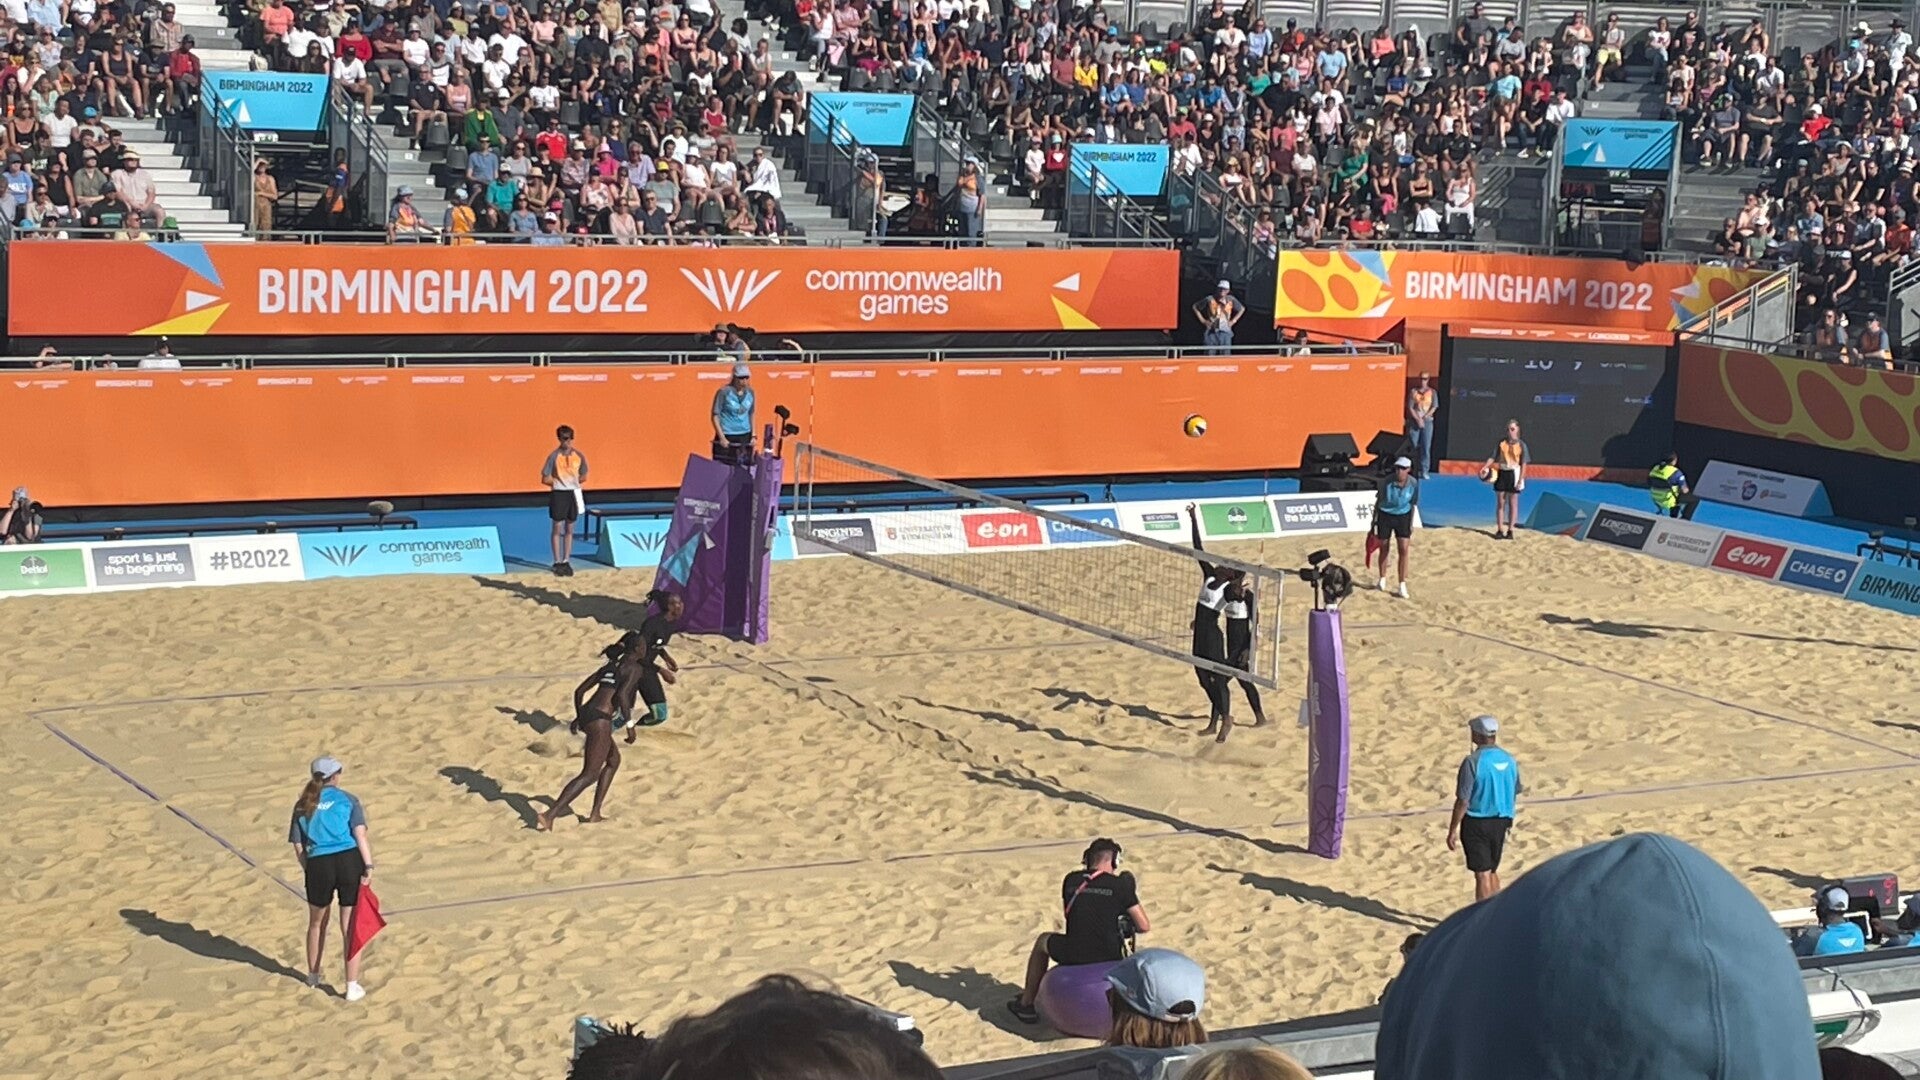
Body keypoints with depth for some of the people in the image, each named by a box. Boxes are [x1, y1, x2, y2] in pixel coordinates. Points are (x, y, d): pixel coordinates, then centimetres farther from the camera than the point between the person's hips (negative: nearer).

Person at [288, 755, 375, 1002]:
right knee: (350, 928, 4)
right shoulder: (348, 800, 3)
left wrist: (309, 870, 16)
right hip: (349, 862, -2)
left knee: (316, 923, 24)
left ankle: (313, 975, 41)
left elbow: (298, 845, 7)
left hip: (318, 865, 2)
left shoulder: (303, 806, 10)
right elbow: (360, 834, -8)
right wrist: (368, 866, -9)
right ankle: (352, 987, 4)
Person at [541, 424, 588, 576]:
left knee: (569, 529, 8)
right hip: (558, 494, -4)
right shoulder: (554, 456, -8)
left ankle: (566, 561, 15)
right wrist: (559, 482, -6)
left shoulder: (579, 456, 2)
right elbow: (545, 479, -5)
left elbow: (583, 477, 13)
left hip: (574, 493, 4)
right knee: (558, 528, 0)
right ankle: (557, 562, 5)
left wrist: (573, 481, -1)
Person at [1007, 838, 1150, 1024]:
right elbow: (1144, 926, -1)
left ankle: (1026, 1004, 37)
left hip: (1072, 956, 1)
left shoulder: (1071, 881, 7)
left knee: (1042, 941, 33)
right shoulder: (1120, 885, -2)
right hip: (1109, 958, -1)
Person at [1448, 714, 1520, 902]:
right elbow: (1514, 794, 12)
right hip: (1501, 822, 6)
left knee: (1482, 874, -1)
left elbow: (1463, 801, -18)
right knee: (1492, 871, 20)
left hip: (1477, 823, -6)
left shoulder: (1473, 762, -18)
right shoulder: (1509, 760, 2)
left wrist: (1452, 831, -11)